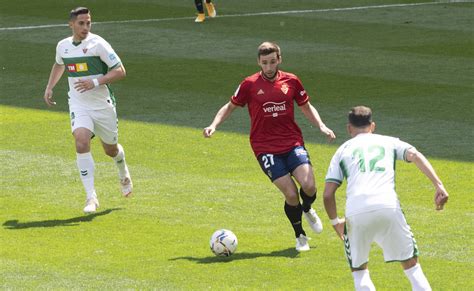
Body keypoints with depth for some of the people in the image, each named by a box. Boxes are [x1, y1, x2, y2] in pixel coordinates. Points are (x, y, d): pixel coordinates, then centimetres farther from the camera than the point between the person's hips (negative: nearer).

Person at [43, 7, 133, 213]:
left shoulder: (97, 44, -13)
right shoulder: (63, 46, 3)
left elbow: (120, 71, -14)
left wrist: (95, 82, -25)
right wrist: (49, 87, 18)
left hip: (103, 104, -2)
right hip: (78, 105, 2)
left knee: (111, 149, 13)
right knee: (81, 142, -23)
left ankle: (123, 173, 51)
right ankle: (91, 198, -22)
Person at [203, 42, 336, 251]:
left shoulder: (291, 81, 5)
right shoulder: (249, 85, -2)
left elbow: (306, 107, 18)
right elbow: (230, 107, 10)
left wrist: (321, 126, 3)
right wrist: (214, 125, -6)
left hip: (293, 143, 2)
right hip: (265, 148, -2)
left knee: (308, 185, -16)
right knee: (290, 194, -13)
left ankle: (307, 210, 22)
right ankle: (300, 236, 11)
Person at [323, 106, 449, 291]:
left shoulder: (343, 150, 23)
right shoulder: (389, 142, 24)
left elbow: (328, 195, 16)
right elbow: (414, 155, 3)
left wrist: (335, 222, 31)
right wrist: (438, 185, -4)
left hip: (355, 212, 0)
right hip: (388, 206, 0)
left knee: (359, 270, 20)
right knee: (411, 265, 13)